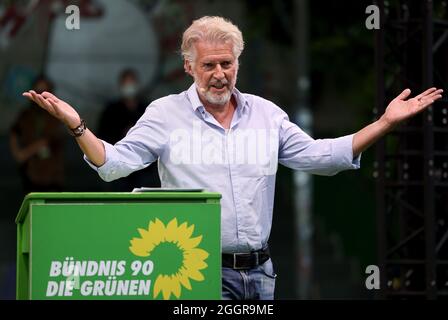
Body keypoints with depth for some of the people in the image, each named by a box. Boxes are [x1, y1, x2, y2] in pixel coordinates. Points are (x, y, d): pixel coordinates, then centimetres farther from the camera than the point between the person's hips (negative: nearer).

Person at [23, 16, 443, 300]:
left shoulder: (266, 114, 12)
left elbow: (318, 157, 13)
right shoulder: (166, 114, 1)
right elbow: (114, 163, -4)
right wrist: (77, 126, -21)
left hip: (259, 270, 5)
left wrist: (385, 122, 8)